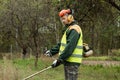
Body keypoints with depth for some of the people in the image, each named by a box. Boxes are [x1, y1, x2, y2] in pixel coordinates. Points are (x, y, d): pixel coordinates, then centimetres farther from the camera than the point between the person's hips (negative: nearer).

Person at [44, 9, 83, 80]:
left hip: (72, 62, -11)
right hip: (68, 61, 11)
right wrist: (51, 51, 15)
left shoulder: (74, 29, -15)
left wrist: (60, 60, -24)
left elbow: (70, 47, -23)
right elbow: (62, 44, 24)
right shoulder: (69, 29, 20)